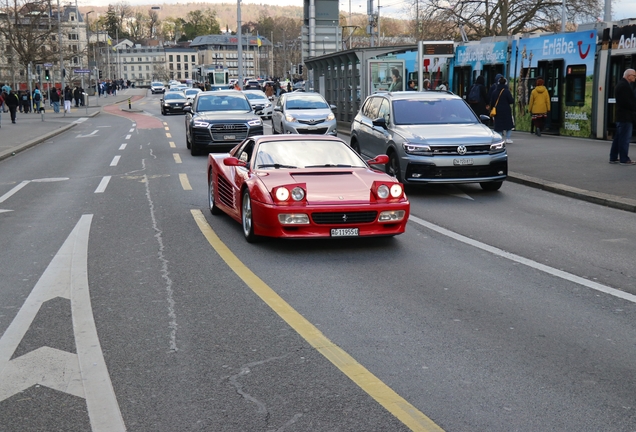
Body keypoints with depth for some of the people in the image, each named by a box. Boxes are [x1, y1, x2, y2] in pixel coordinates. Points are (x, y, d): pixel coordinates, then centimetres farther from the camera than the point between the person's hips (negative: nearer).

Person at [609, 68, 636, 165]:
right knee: (625, 138, -7)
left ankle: (613, 158, 16)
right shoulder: (624, 86, -15)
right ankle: (624, 159, -4)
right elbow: (626, 102, -22)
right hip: (626, 116, -11)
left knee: (618, 138, 12)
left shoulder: (621, 85, 19)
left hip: (621, 116, 11)